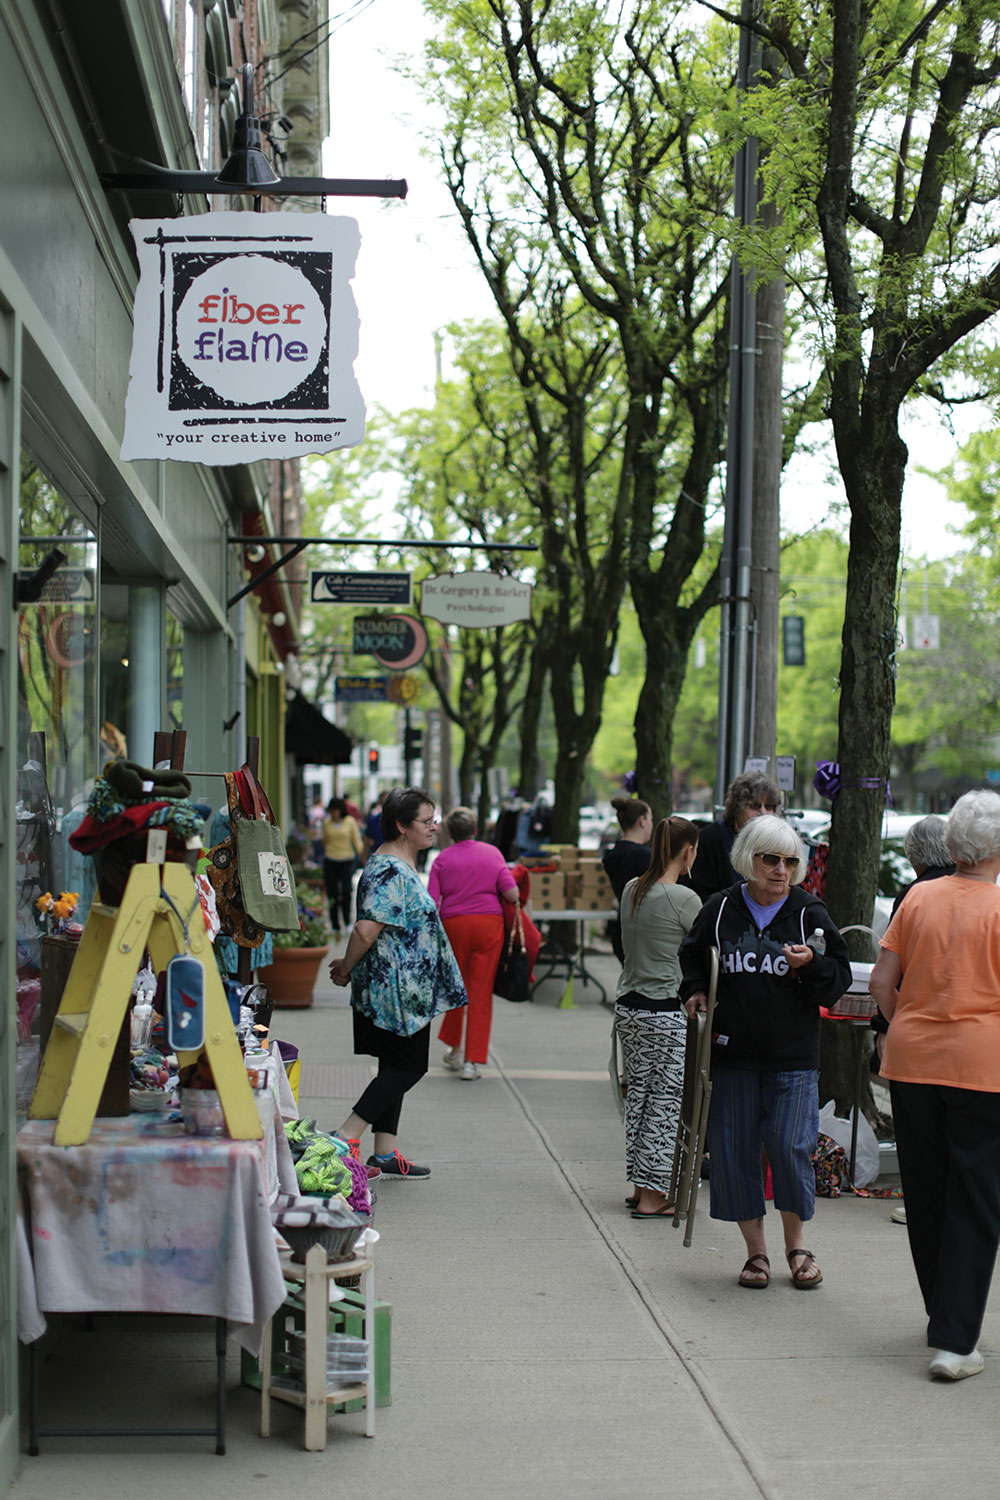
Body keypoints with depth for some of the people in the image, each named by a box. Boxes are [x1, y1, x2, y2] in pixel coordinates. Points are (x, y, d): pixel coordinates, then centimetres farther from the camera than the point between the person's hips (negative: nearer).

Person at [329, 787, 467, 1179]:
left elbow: (368, 930, 21)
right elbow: (366, 929, -27)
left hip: (401, 992, 10)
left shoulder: (398, 864, 14)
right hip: (399, 991, -10)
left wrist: (346, 966, 14)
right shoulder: (391, 871, -21)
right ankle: (346, 1137, -4)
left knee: (397, 1067, 13)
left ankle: (385, 1153, 17)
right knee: (407, 1068, -4)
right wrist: (346, 970, -13)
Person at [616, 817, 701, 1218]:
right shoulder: (684, 899, -15)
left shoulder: (631, 890, 6)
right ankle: (652, 1196, 4)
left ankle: (641, 1186, 21)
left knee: (638, 1094, 14)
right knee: (666, 1101, 1)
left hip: (628, 1006, 7)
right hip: (668, 1012, -7)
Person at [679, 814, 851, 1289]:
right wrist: (694, 989, 1)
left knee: (790, 1147, -7)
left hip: (793, 1057, -2)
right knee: (733, 1150, 3)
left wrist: (812, 964, -17)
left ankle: (796, 1246, 15)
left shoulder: (809, 913, -1)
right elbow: (692, 956, 19)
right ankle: (755, 1251, 18)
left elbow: (840, 979, 2)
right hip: (731, 1050, 2)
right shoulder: (720, 909, 2)